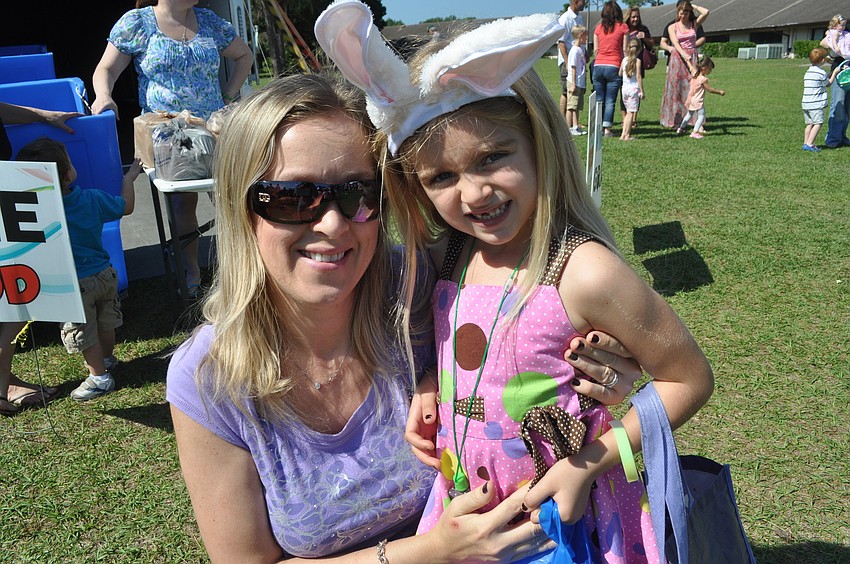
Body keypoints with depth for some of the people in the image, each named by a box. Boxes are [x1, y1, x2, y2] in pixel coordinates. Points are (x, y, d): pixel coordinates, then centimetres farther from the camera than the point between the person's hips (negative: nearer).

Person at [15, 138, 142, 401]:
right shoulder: (93, 199, -14)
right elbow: (126, 207, 1)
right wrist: (129, 178, 16)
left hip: (75, 284, -4)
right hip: (105, 273, 4)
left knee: (84, 335, 13)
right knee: (105, 323, 25)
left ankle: (99, 377, 24)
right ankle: (107, 359, 46)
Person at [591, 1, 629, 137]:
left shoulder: (598, 28, 8)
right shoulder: (622, 27, 0)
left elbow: (595, 49, 11)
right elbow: (625, 49, 1)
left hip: (598, 66, 3)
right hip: (613, 67, -3)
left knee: (599, 100, 10)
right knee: (610, 101, 0)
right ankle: (607, 129, -2)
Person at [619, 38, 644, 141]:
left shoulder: (624, 60, 5)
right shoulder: (637, 61, -8)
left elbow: (620, 74, 13)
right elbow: (638, 76, -11)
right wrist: (642, 90, -9)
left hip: (624, 88, 5)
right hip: (634, 88, -5)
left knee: (629, 111, 15)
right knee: (631, 112, -2)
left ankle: (623, 134, 12)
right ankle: (626, 135, -5)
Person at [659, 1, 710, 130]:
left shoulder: (694, 24, 11)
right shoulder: (672, 27, 7)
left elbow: (706, 12, -6)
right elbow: (676, 44, -7)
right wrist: (684, 54, -23)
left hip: (692, 58, 1)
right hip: (678, 58, -1)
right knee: (676, 89, -2)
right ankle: (675, 120, 2)